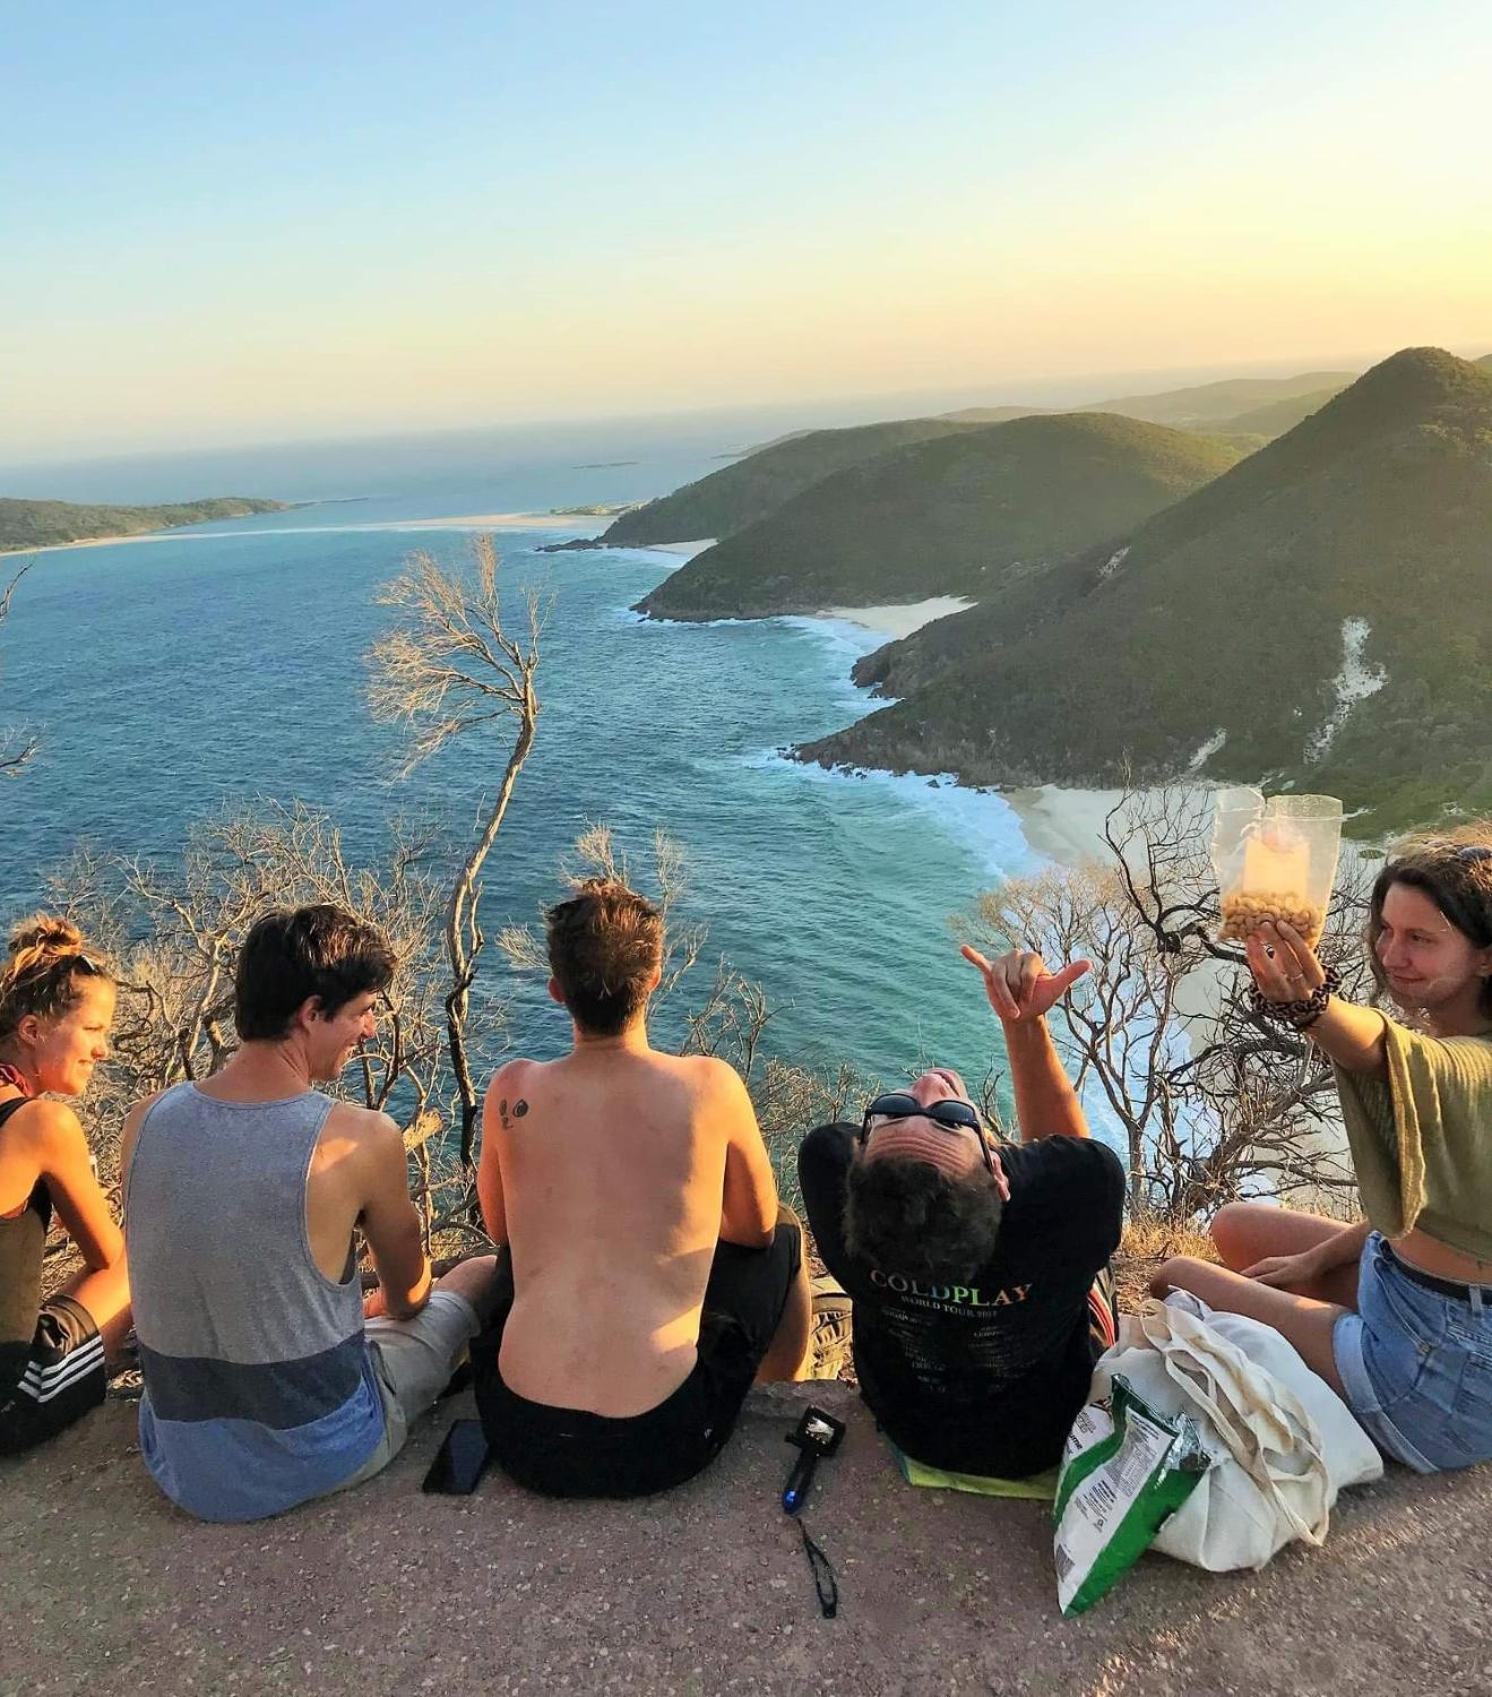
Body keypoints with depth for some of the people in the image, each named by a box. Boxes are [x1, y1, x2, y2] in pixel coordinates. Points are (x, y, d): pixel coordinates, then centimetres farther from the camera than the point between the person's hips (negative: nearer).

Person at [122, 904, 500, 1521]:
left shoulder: (146, 1121, -10)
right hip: (319, 1461, -5)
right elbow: (408, 1298, -4)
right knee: (485, 1274, 18)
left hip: (182, 1471, 5)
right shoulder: (363, 1139, -24)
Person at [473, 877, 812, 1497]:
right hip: (662, 1445, -2)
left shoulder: (512, 1092, -6)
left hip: (522, 1440, 3)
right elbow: (758, 1226, 6)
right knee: (785, 1240, 23)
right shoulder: (710, 1086, -12)